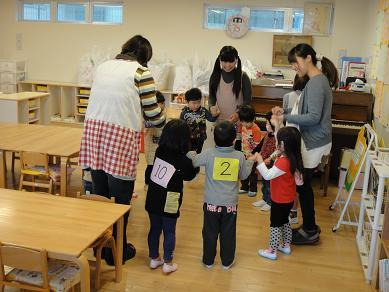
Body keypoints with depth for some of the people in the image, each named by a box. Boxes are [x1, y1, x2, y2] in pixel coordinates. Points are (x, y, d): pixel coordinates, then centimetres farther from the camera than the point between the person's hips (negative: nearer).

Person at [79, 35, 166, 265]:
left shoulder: (104, 66, 16)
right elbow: (152, 111, 0)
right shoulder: (140, 72, -2)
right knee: (121, 197, 6)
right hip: (120, 135, -6)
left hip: (93, 129, 6)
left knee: (99, 192, 16)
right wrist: (165, 123, 21)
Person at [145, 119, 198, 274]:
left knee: (154, 229, 18)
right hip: (169, 202, -4)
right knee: (169, 232, 11)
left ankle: (154, 258, 32)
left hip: (153, 198, 5)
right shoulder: (184, 161, -17)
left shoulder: (159, 151, -5)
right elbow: (189, 176, 1)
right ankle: (168, 263, 21)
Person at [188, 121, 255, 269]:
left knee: (210, 233, 15)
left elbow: (193, 161, 0)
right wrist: (250, 161, 21)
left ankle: (208, 260, 29)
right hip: (231, 204, 1)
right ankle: (227, 262, 28)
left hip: (212, 203, 0)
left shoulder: (208, 153, -15)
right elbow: (244, 175, 5)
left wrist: (191, 153, 22)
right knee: (228, 234, 15)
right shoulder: (240, 156, -10)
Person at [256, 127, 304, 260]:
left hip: (280, 200, -9)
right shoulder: (293, 158, -3)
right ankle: (286, 246, 37)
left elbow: (268, 175, -34)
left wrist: (260, 162, -25)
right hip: (288, 199, 9)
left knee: (275, 224, 4)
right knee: (285, 221, 23)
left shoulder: (283, 162, -31)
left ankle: (272, 251, 16)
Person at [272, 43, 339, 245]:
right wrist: (286, 110, 7)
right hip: (311, 140, 10)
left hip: (313, 143, -10)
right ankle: (309, 226, 29)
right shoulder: (318, 79, 13)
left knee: (302, 186, 0)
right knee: (303, 184, 16)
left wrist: (286, 118, -18)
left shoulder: (316, 83, -19)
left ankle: (310, 233, 14)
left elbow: (314, 117, -23)